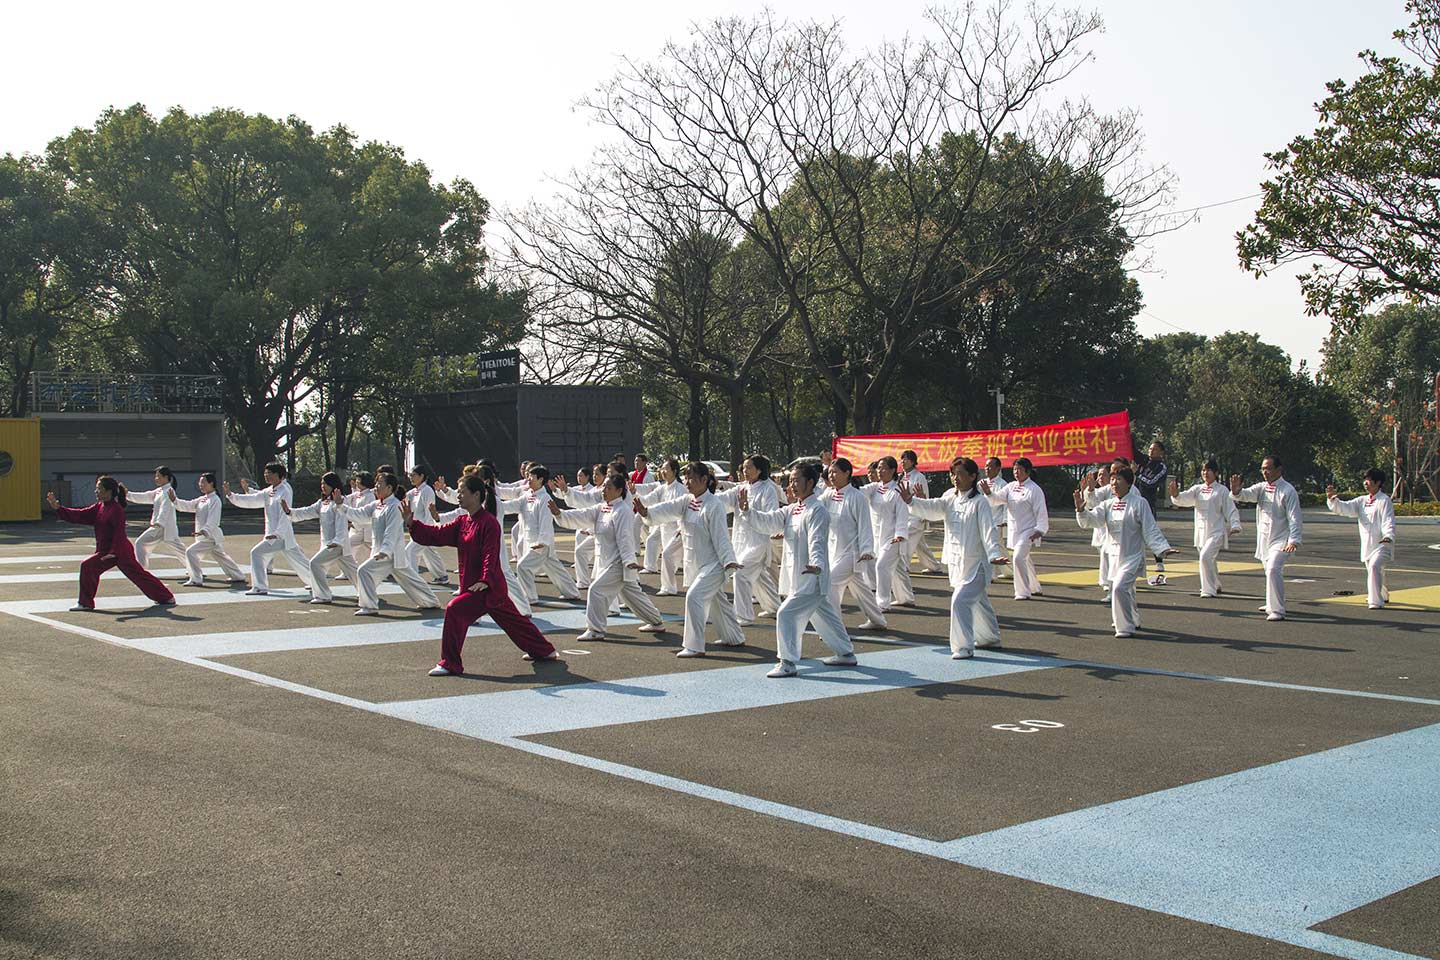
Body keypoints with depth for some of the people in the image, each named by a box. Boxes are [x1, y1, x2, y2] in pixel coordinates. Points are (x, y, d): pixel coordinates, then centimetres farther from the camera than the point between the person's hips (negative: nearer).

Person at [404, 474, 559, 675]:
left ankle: (450, 664, -13)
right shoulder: (462, 522, 10)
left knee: (455, 610, -21)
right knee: (512, 619, 20)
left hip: (487, 587, -9)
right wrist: (411, 523, -9)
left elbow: (490, 555, -22)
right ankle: (544, 651, 37)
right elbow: (436, 535, 3)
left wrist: (485, 581, -33)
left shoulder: (489, 523, -15)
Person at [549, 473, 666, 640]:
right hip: (606, 562, 9)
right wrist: (559, 513, -13)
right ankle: (657, 622, 32)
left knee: (597, 590, -14)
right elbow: (581, 516, 1)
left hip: (618, 562, -9)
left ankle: (595, 630, -5)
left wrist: (629, 560, -28)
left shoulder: (623, 511, -16)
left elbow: (625, 538, -22)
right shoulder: (601, 508, 10)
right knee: (633, 594, 18)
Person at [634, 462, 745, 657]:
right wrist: (647, 511, -29)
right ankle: (735, 638, 37)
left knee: (694, 596, -20)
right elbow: (668, 509, -11)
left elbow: (721, 536, -19)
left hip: (713, 564, -8)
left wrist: (728, 560, -24)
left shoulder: (714, 506, -17)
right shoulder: (687, 502, 5)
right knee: (717, 601, 20)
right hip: (694, 564, 8)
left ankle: (695, 646, -14)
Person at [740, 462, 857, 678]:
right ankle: (846, 654, 36)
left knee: (787, 614, -14)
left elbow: (816, 541, -27)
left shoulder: (817, 511, -16)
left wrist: (816, 565, -42)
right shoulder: (791, 510, 12)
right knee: (824, 615, 21)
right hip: (800, 577, 10)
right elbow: (768, 521, 4)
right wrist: (748, 509, -11)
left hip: (812, 577, -10)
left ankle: (787, 663, -8)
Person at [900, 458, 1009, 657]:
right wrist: (910, 500, -26)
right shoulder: (950, 497, 5)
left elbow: (988, 531, -20)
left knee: (961, 601, -17)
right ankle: (990, 637, 42)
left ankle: (964, 646, -7)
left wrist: (995, 555, -33)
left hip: (975, 564, -7)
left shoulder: (980, 503, -14)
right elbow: (932, 508, -9)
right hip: (955, 562, 7)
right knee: (977, 600, 23)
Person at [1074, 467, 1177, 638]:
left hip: (1133, 556, -6)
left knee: (1120, 587, -21)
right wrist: (1080, 510, -24)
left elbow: (1151, 530, -9)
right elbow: (1090, 520, -4)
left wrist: (1163, 549, -18)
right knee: (1125, 591, 18)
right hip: (1115, 557, 6)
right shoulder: (1108, 505, 7)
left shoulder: (1139, 503, -9)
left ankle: (1126, 627, -7)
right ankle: (1134, 622, 42)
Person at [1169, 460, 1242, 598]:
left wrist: (1234, 525, -15)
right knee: (1210, 560, 18)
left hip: (1216, 532, -5)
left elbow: (1230, 509, -2)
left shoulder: (1222, 490, -3)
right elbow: (1184, 499, -5)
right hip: (1201, 531, 5)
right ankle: (1216, 586, 40)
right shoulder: (1197, 489, 9)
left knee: (1205, 556, -21)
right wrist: (1176, 494, -27)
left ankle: (1209, 590, -12)